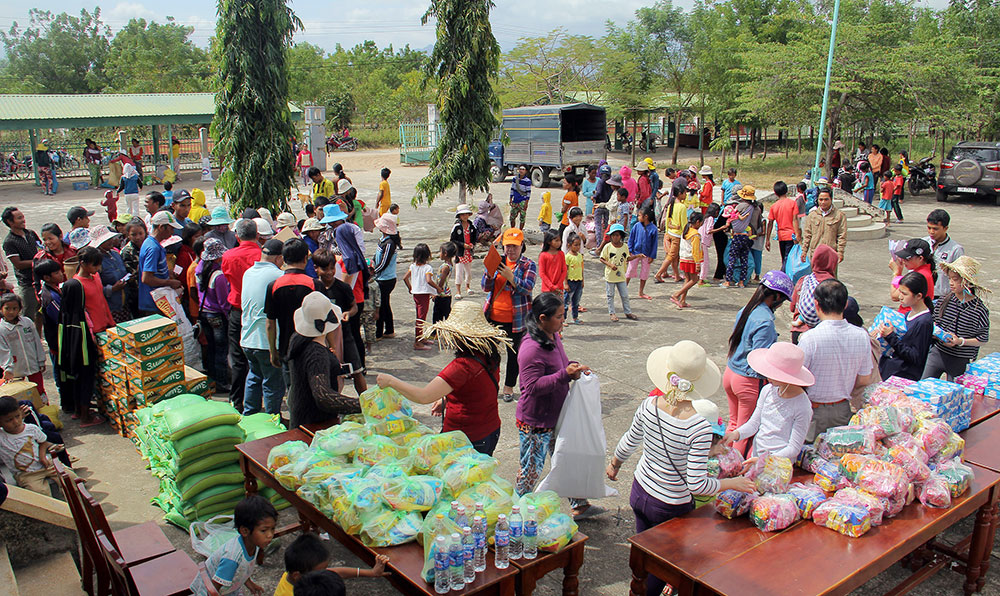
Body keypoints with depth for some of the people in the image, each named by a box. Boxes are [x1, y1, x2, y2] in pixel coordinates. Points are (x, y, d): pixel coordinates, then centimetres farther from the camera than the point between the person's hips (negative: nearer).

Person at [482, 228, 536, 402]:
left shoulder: (528, 265, -3)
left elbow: (528, 288, -17)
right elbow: (486, 288, 2)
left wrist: (510, 276, -31)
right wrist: (489, 272, -19)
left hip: (515, 320, -3)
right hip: (493, 317, 3)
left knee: (514, 354, 9)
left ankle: (509, 387, 25)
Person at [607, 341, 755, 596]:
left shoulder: (649, 405, -15)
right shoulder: (699, 427, -29)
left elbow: (630, 442, 3)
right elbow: (696, 484, -25)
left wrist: (614, 464, 23)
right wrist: (733, 483, -9)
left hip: (640, 491, 5)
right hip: (671, 507, -5)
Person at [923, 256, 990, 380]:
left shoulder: (979, 309, -12)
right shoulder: (944, 301, -1)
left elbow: (983, 339, -8)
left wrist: (960, 341, -20)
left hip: (961, 361, -3)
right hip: (938, 353, 3)